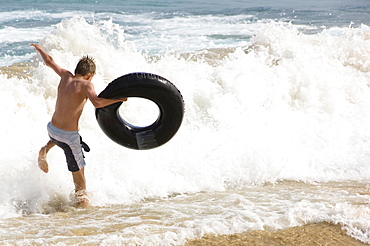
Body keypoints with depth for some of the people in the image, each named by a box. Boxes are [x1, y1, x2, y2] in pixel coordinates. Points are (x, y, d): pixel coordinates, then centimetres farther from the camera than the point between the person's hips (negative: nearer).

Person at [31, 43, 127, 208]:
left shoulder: (66, 76, 3)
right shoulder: (86, 85, -15)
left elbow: (49, 62, 18)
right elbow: (97, 103, -34)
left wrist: (40, 50, 36)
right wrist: (119, 99, -23)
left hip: (51, 129, 7)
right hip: (68, 136, -7)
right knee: (78, 169, 11)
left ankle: (45, 150, 24)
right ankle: (82, 200, 20)